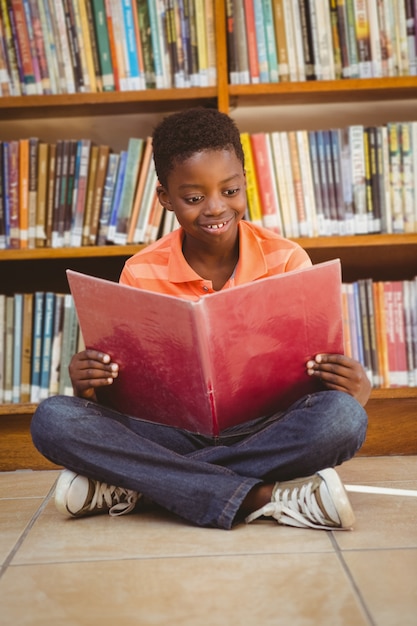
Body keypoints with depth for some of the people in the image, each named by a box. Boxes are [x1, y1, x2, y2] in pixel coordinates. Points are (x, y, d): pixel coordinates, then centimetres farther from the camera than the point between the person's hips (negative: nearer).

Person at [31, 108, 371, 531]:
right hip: (174, 431, 1)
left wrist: (356, 387, -23)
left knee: (343, 417, -32)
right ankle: (262, 497, -27)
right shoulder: (141, 274, 0)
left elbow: (322, 363, 0)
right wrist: (88, 382, -19)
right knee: (53, 419, -22)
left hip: (264, 431, 0)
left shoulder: (286, 261, -2)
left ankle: (130, 485, -23)